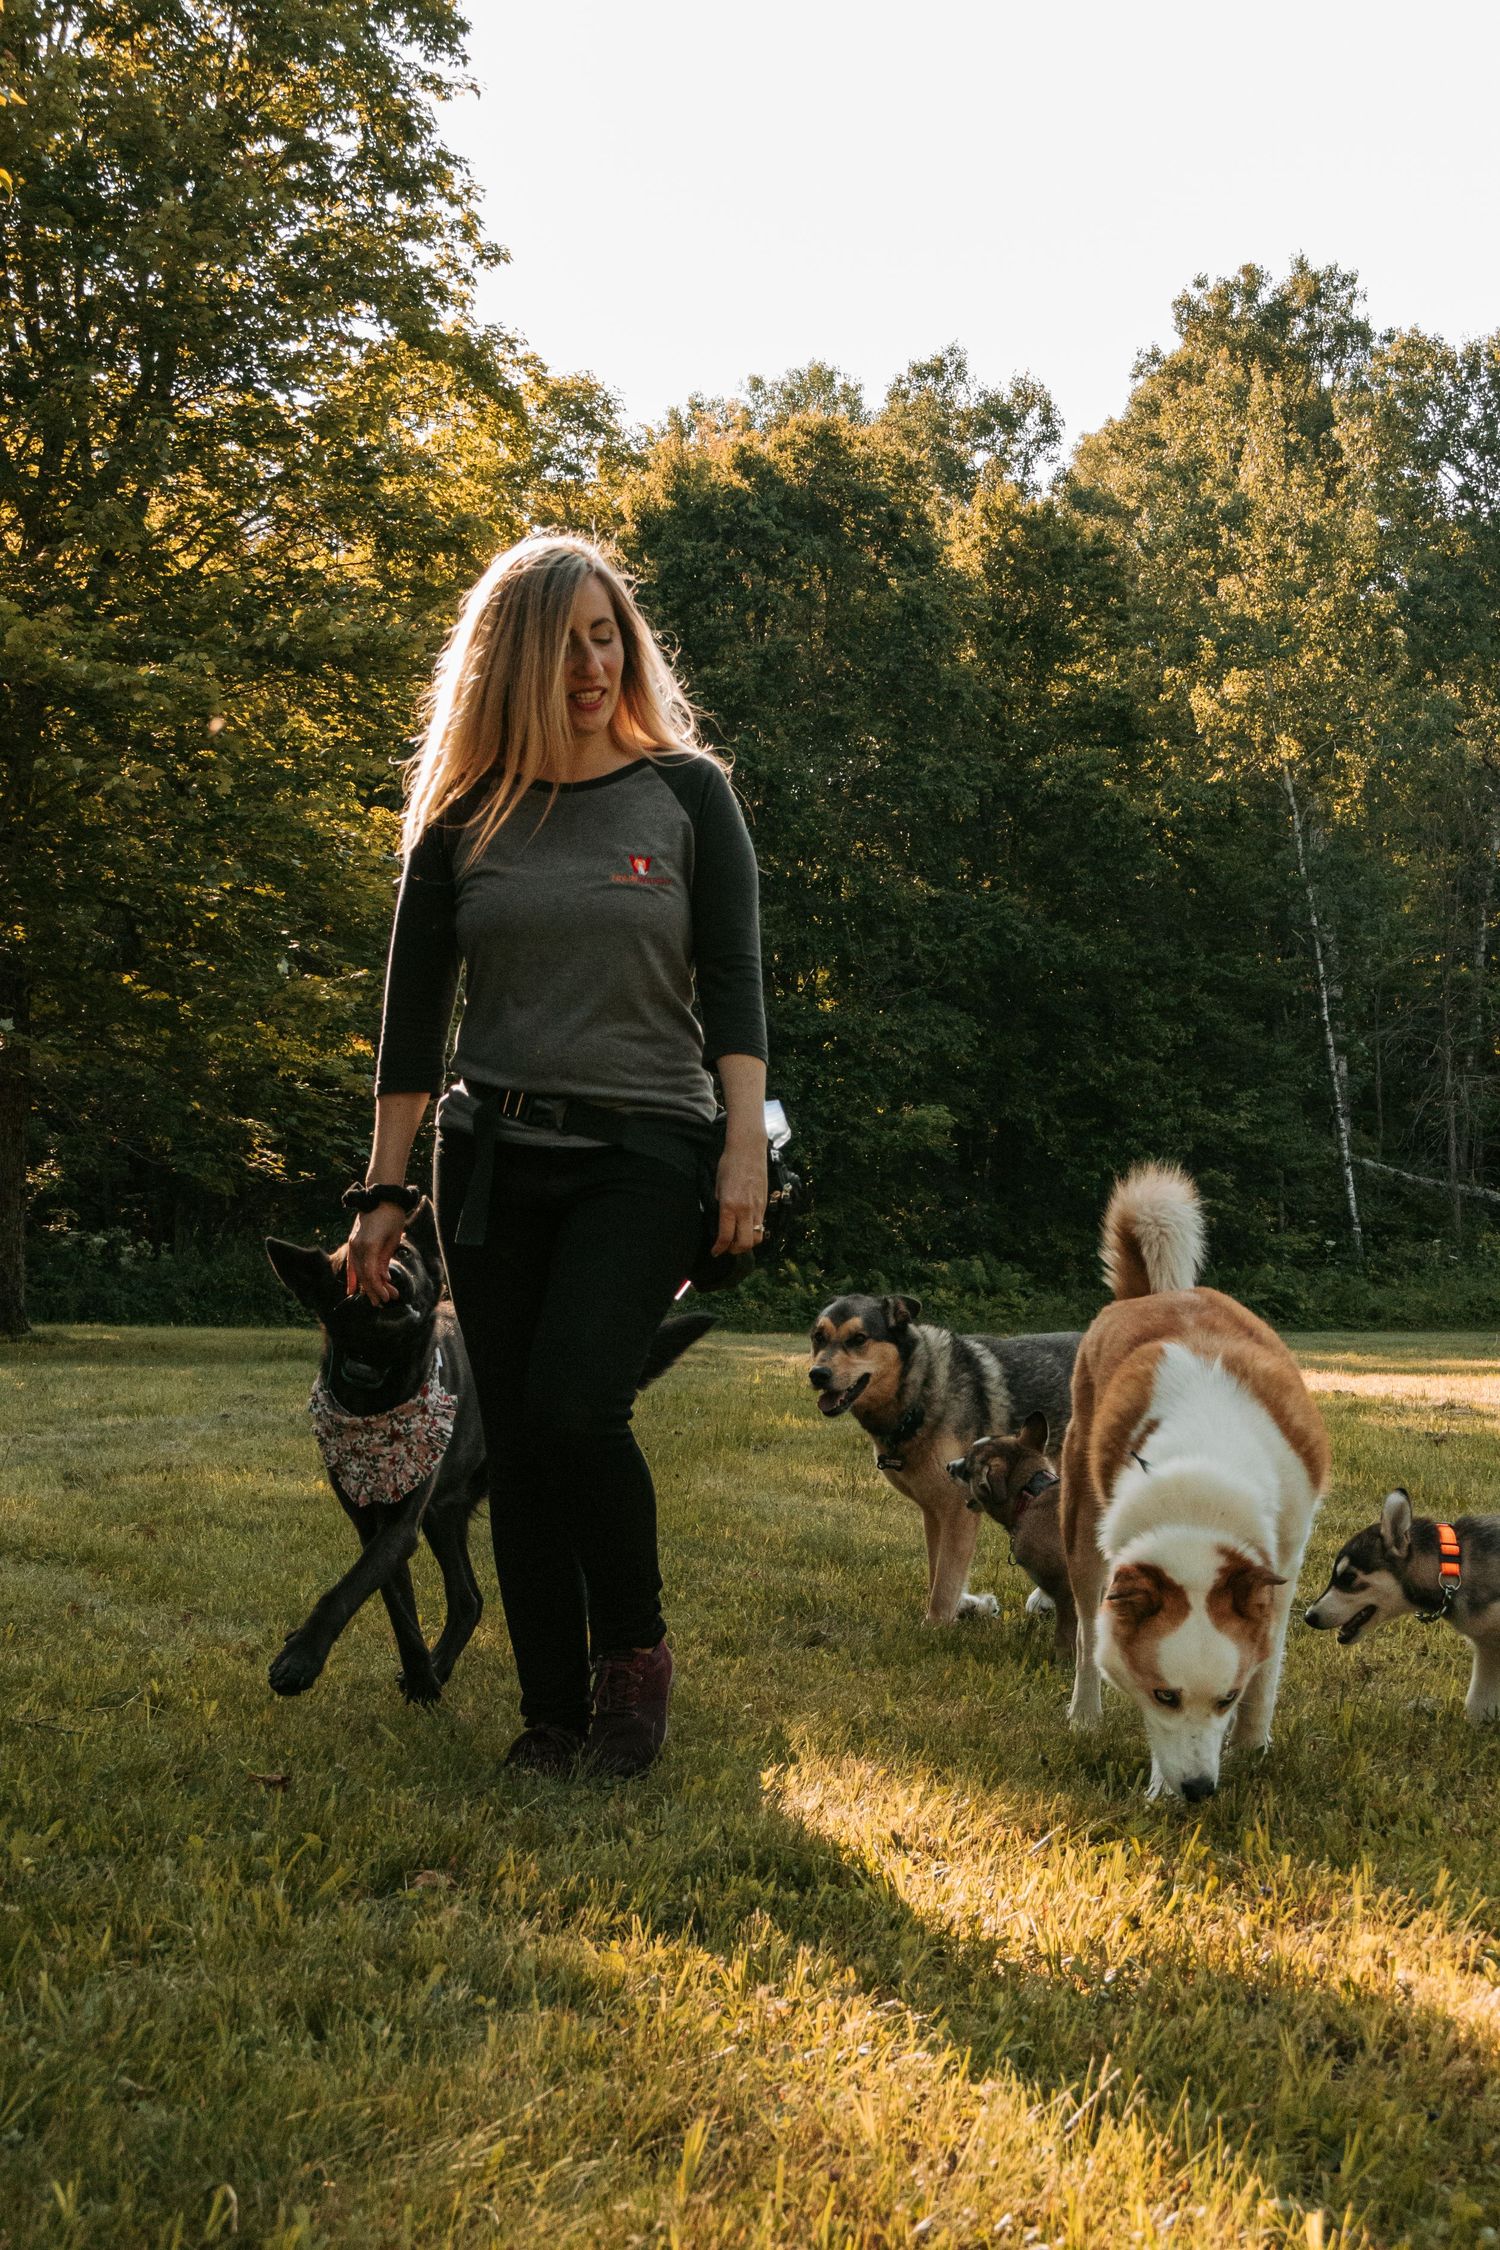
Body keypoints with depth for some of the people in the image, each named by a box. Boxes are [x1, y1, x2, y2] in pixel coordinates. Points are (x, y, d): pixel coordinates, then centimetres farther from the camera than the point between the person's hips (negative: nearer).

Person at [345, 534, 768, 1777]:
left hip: (646, 1151, -3)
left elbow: (732, 981, -1)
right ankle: (553, 1710, 15)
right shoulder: (467, 815, 8)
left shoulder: (686, 790, 4)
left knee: (574, 1404, -20)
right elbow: (413, 1015, 8)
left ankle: (635, 1646, 4)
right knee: (516, 1441, 3)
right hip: (494, 1158, 3)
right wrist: (384, 1193, 5)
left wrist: (747, 1147, -12)